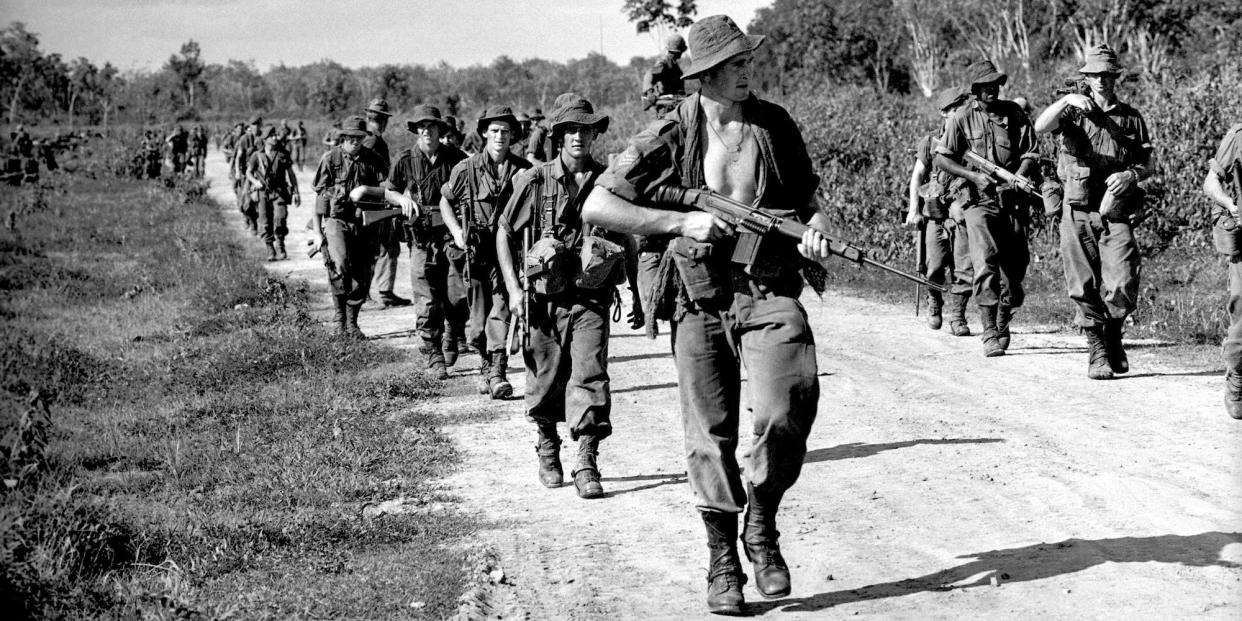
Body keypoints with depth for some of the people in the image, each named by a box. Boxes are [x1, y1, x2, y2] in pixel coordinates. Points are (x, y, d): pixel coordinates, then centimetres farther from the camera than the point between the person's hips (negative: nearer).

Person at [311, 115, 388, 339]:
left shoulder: (371, 159, 5)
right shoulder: (331, 158, -2)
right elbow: (320, 195, 0)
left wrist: (364, 188, -18)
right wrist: (317, 232, -1)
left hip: (363, 222, 3)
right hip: (336, 220, -3)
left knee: (362, 277, 3)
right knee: (341, 264, -25)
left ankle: (351, 322, 19)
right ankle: (340, 312, -7)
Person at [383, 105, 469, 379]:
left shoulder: (456, 158, 2)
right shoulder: (405, 161, 2)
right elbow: (388, 191, 15)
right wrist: (403, 199, -5)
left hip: (453, 233, 0)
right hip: (422, 238, 0)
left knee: (458, 296, -4)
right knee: (427, 301, -4)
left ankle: (453, 337, 26)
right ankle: (434, 358, 5)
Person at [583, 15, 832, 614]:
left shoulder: (775, 124, 6)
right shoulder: (671, 134, -3)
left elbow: (806, 195, 19)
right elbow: (596, 207, -6)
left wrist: (815, 226, -4)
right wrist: (681, 221, -14)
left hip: (770, 290, 1)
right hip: (700, 299, -1)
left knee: (788, 412, -18)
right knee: (710, 436, 3)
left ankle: (761, 526, 7)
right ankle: (722, 563, 19)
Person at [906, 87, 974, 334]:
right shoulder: (930, 143, 4)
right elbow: (917, 176, 6)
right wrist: (913, 210, -1)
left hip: (963, 212, 1)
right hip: (935, 214, -1)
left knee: (964, 269, -7)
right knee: (935, 269, 1)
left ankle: (957, 316, 3)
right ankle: (934, 302, 29)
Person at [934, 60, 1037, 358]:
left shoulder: (1014, 114, 7)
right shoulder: (962, 117, 0)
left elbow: (1030, 154, 6)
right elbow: (942, 158, 0)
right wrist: (974, 176, -13)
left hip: (1012, 199, 3)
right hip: (979, 199, -3)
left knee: (1015, 264, 9)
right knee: (985, 263, -16)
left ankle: (1004, 324, 32)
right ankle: (990, 335, -17)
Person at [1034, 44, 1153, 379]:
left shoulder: (1131, 118, 11)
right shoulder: (1074, 111, 5)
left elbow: (1150, 163, 12)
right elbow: (1040, 127, -14)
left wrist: (1131, 175, -9)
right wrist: (1066, 100, -29)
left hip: (1116, 216, 1)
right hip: (1077, 214, 0)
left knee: (1123, 287, -10)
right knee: (1084, 289, 1)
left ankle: (1113, 336, 17)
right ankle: (1097, 351, 12)